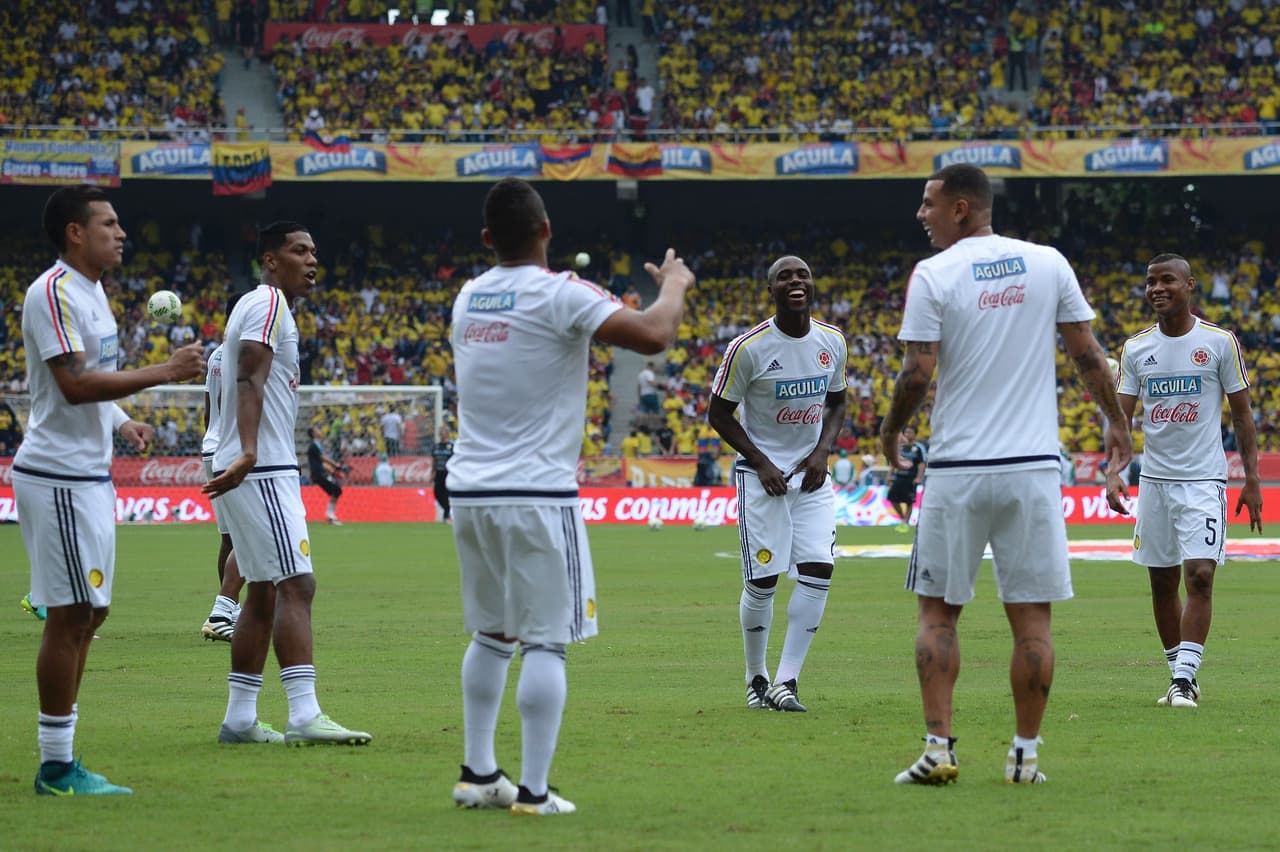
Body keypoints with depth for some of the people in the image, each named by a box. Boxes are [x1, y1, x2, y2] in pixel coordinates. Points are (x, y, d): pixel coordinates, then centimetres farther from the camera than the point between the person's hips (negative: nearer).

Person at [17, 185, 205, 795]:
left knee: (87, 613, 11)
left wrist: (121, 421, 12)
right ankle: (56, 768, -3)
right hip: (58, 476, -10)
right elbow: (74, 384, -23)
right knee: (70, 617, -8)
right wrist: (162, 373, -21)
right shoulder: (53, 293, -15)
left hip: (90, 475, 10)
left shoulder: (90, 291, 16)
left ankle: (59, 761, 16)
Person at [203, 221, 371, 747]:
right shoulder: (269, 303, -10)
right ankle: (304, 715, -22)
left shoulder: (263, 306, 21)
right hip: (263, 471, -11)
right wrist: (249, 451, -34)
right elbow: (250, 379, -22)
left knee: (264, 594, 11)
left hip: (252, 471, 11)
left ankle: (239, 718, 13)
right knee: (296, 586, -16)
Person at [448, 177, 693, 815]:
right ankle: (533, 790, -6)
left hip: (469, 492, 7)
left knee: (491, 635, 18)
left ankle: (478, 773, 20)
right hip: (537, 494, -7)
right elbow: (652, 336, -19)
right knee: (546, 641, -3)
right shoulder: (561, 295, -11)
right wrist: (674, 285, 0)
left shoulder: (468, 298, 10)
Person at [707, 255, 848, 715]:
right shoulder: (747, 347, -14)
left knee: (817, 571, -10)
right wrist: (761, 462, -12)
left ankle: (786, 682, -4)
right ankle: (756, 679, 15)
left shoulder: (832, 341, 1)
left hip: (811, 473, 4)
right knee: (762, 581, -5)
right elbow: (719, 413, -5)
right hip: (761, 472, -4)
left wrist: (823, 450, -2)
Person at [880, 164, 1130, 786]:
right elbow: (1087, 353, 8)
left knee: (937, 612, 8)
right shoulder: (1048, 264, 4)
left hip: (958, 472, -2)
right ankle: (1025, 755, 6)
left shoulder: (932, 275, -5)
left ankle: (938, 748, 0)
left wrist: (890, 432, 10)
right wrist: (1116, 421, 22)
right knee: (1031, 618, 6)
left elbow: (917, 374, -8)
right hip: (1034, 466, 2)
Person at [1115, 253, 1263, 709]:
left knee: (1200, 575, -15)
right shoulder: (1136, 348, 6)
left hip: (1204, 480, -4)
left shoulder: (1220, 342, -2)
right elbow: (1122, 415, 5)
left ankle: (1184, 678, -15)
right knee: (1163, 582, 7)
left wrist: (1252, 479, -1)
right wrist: (1114, 470, -11)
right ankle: (1181, 675, 19)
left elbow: (1242, 414, 3)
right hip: (1154, 479, 4)